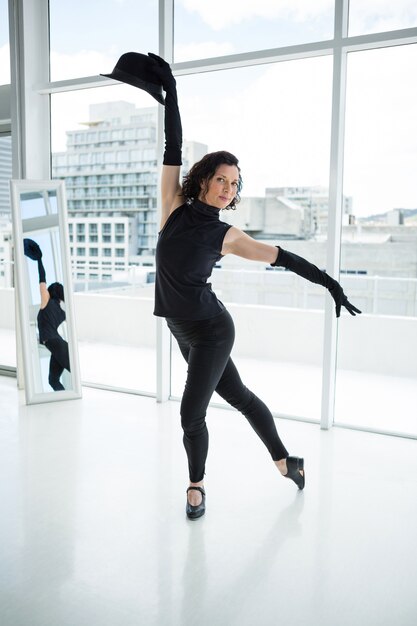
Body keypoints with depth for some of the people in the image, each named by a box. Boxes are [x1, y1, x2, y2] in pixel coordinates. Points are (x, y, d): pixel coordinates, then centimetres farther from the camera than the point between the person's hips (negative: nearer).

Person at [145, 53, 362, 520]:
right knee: (238, 396, 16)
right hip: (184, 330, 4)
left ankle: (196, 484, 24)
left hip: (211, 331, -4)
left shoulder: (226, 235, -9)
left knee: (191, 415, -5)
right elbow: (173, 150, -3)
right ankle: (285, 461, 35)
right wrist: (169, 91, -1)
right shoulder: (175, 208, -2)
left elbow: (282, 257, -5)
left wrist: (330, 284, -7)